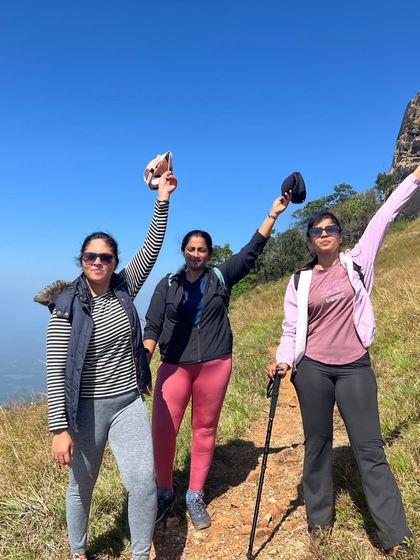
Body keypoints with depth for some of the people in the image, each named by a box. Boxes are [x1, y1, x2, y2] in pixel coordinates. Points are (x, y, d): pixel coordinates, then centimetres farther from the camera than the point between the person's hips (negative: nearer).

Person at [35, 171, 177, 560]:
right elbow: (56, 371, -14)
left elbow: (151, 249, -4)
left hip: (130, 403, 3)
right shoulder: (68, 307, -13)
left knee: (144, 482, -5)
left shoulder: (124, 289, -1)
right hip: (87, 408, -3)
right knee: (82, 487, 16)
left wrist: (163, 201, -11)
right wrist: (60, 427, -18)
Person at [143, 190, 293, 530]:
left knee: (205, 429, 8)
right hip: (174, 365, 0)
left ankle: (196, 497, 26)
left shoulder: (221, 277, 5)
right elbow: (153, 325, 2)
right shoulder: (168, 284, 6)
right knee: (163, 428, -6)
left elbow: (251, 252, 2)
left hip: (215, 364, 0)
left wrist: (273, 214, -2)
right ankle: (164, 493, 18)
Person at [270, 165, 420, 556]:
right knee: (317, 443, 12)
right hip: (312, 369, 1)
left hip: (355, 367, -1)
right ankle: (318, 518, 29)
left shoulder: (357, 262, 3)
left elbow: (384, 218, 3)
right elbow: (291, 329, 4)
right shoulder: (299, 281, 3)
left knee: (370, 448, 2)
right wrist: (284, 361, -11)